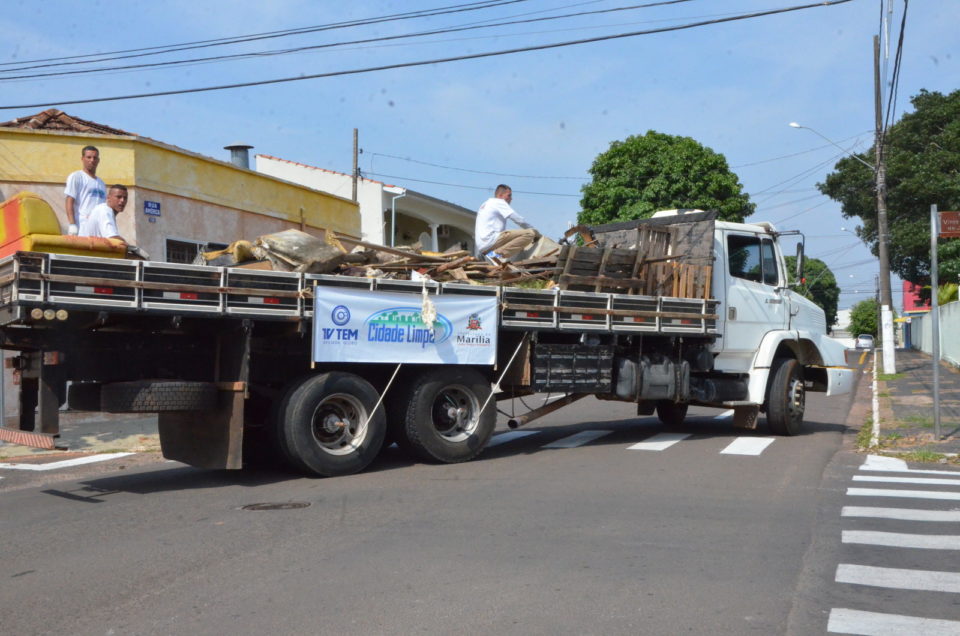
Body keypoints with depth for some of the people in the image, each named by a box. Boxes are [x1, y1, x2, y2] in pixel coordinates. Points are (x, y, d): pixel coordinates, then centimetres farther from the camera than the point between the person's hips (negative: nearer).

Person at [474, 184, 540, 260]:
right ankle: (497, 254, -23)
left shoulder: (486, 204, 29)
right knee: (529, 233, -19)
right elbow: (520, 220, -4)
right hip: (491, 240, -10)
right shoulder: (498, 202, 1)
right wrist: (536, 232, 9)